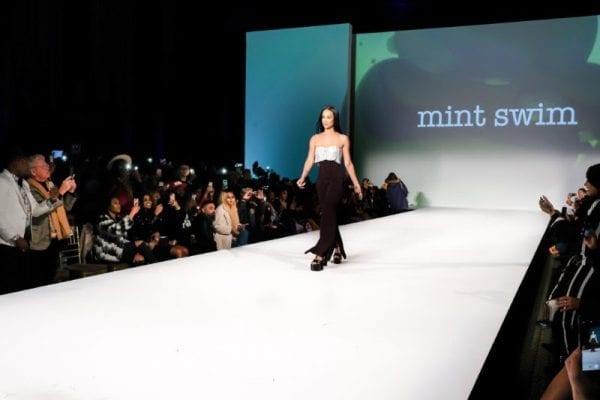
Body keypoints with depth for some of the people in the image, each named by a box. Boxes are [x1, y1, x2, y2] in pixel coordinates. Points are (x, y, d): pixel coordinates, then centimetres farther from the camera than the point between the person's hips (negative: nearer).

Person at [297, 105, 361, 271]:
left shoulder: (343, 139, 5)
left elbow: (348, 163, 6)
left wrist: (355, 183, 4)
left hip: (337, 178, -4)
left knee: (327, 212, -16)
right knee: (329, 214, 8)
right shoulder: (315, 138, 12)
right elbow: (310, 160, 5)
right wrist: (302, 178, -9)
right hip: (322, 178, 4)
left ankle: (320, 255, -19)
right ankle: (337, 249, 25)